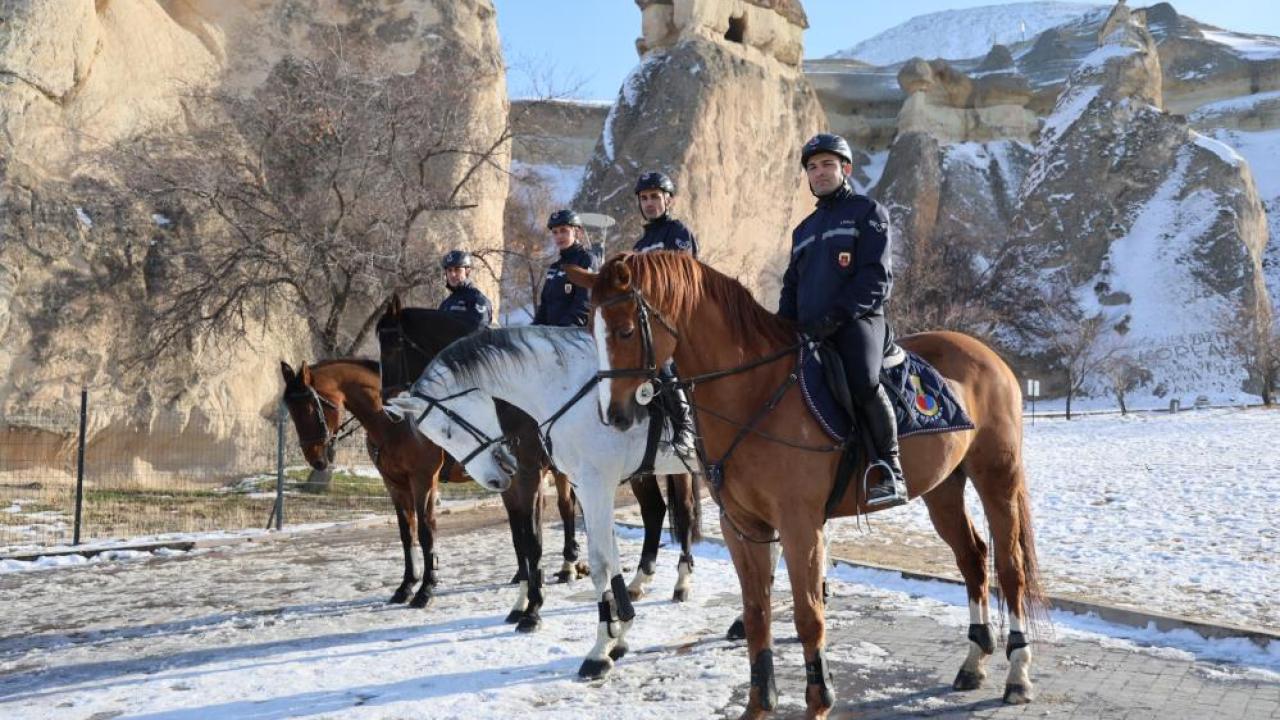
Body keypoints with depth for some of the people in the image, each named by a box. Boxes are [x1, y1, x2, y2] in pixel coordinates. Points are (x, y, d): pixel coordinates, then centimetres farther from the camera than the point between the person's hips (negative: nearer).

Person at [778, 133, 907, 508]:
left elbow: (875, 278, -6)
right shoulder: (804, 228, 26)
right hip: (809, 331, 7)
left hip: (857, 320, -7)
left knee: (863, 382, -31)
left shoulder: (867, 212, 6)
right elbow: (791, 285, 26)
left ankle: (889, 469, -19)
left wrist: (836, 315, -18)